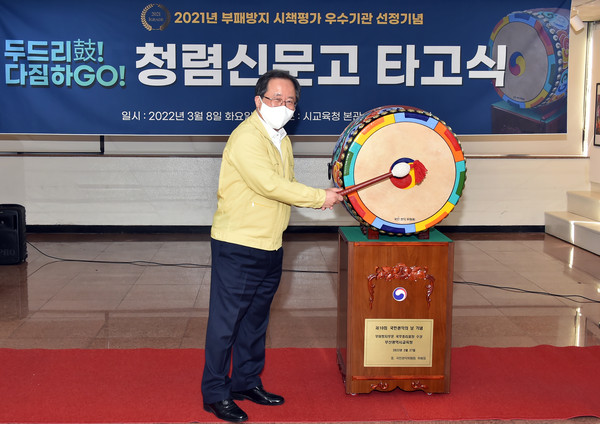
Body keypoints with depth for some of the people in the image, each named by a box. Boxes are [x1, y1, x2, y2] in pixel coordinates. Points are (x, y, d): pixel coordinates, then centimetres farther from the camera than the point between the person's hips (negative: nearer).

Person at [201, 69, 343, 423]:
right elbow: (270, 185, -25)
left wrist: (317, 196, 4)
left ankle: (247, 382, 30)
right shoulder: (247, 138, -17)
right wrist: (319, 197, -18)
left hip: (270, 246, 9)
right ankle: (216, 393, 10)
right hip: (237, 246, -9)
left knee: (256, 318, 17)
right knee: (226, 319, -1)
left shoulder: (283, 140, 13)